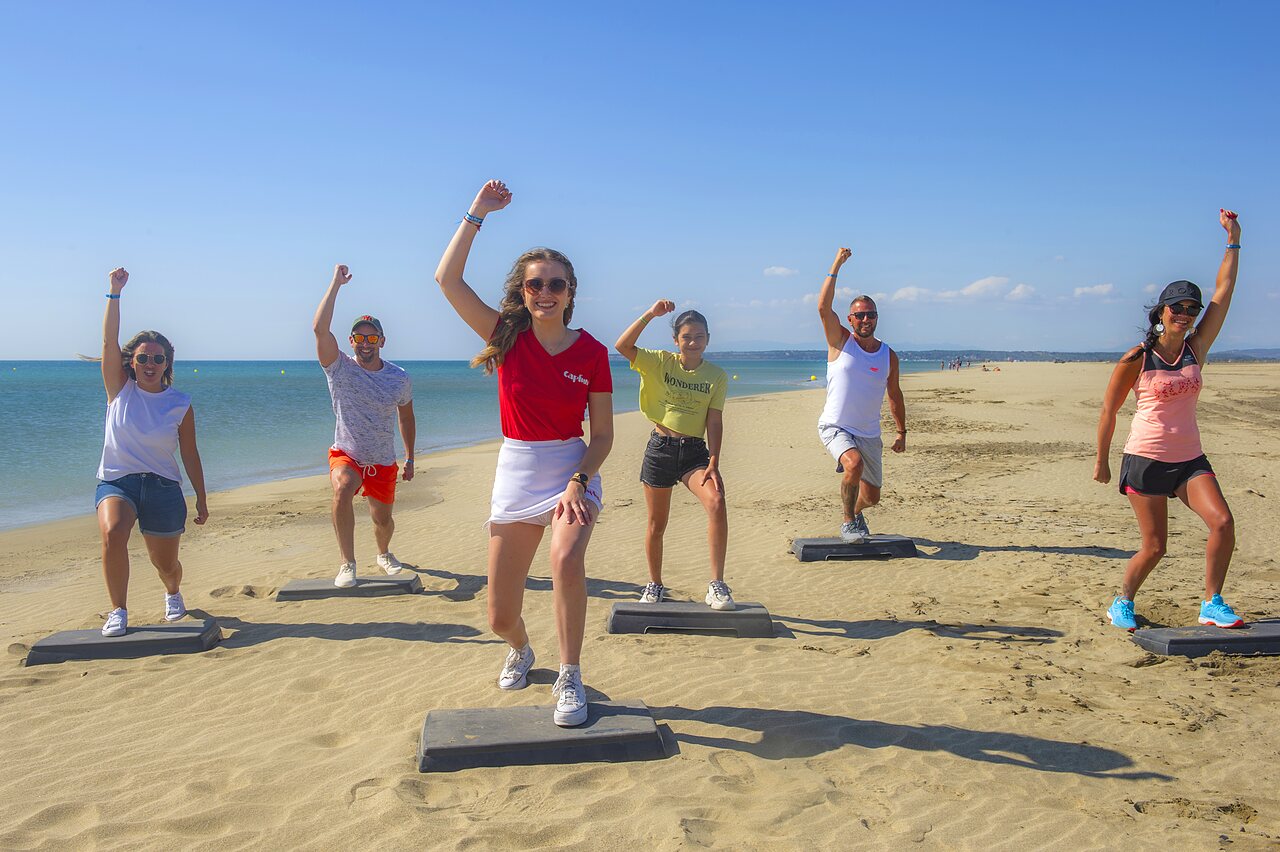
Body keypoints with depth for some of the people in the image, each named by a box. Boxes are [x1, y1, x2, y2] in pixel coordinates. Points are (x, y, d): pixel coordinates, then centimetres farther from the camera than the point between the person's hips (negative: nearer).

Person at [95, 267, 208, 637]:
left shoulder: (181, 405, -1)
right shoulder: (120, 389, 0)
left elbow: (190, 454, 4)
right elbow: (109, 341, -11)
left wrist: (201, 498, 5)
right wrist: (114, 294, -18)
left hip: (163, 486, 1)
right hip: (116, 481, 0)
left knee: (167, 565, 7)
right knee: (112, 533, -32)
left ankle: (173, 594, 45)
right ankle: (118, 611, -18)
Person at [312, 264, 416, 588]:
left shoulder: (399, 378, -4)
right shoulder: (340, 368, -11)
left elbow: (406, 419, 10)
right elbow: (320, 328, -26)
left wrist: (410, 459, 13)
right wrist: (336, 283, -26)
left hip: (384, 462, 3)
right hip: (346, 455, -2)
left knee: (383, 520, 12)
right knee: (342, 489, -35)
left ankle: (384, 553, 49)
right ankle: (347, 564, -23)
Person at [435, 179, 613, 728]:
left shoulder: (592, 353, -5)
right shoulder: (507, 336, -3)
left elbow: (603, 435, -2)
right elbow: (447, 278, -13)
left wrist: (577, 483, -17)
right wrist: (477, 214, -11)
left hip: (574, 470, -1)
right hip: (516, 473, 2)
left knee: (567, 559, -34)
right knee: (500, 617, 5)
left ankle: (570, 678, -13)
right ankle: (520, 651, 43)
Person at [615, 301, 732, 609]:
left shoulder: (716, 376, 2)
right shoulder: (660, 362, -1)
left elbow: (715, 422, -1)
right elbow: (622, 346, -15)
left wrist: (714, 463, -11)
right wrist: (650, 314, -21)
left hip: (694, 451, 0)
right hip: (660, 448, 0)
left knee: (717, 503, -26)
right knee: (657, 524, 8)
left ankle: (717, 586, -19)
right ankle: (655, 585, 31)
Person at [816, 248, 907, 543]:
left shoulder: (888, 355, 5)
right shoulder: (840, 341, -4)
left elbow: (894, 396, 15)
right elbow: (823, 306, -20)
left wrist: (902, 432, 15)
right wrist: (836, 266, -21)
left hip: (869, 434, 4)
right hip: (835, 427, -4)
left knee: (872, 496, 10)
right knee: (854, 465, -33)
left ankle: (855, 511, 48)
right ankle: (847, 523, -10)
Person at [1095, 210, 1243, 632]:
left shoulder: (1195, 349, 5)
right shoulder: (1136, 359, -7)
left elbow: (1223, 293, 3)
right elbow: (1109, 410, 0)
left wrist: (1233, 239, 4)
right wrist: (1102, 460, 3)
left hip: (1190, 459, 4)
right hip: (1146, 459, -4)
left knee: (1223, 522, -15)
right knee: (1154, 546, -1)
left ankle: (1212, 604, 1)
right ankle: (1122, 604, 23)